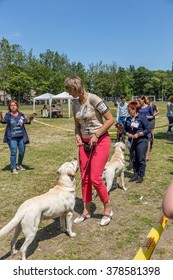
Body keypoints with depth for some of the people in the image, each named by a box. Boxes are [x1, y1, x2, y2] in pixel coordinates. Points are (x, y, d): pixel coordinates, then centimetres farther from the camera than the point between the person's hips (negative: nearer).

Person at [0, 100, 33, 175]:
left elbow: (25, 121, -7)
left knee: (22, 152, 10)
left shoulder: (21, 114, 6)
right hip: (12, 137, -3)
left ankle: (19, 165, 32)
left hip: (21, 137, 3)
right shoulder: (8, 115, 0)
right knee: (13, 152, -7)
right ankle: (13, 168, 3)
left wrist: (29, 120, -28)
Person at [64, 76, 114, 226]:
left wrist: (96, 135, -17)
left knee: (95, 178, -9)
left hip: (100, 141, -6)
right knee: (84, 178, 8)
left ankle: (108, 209, 13)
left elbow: (110, 120, -14)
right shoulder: (75, 103, 5)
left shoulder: (94, 99, -15)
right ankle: (86, 211, 23)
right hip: (85, 143, 7)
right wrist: (77, 135, -2)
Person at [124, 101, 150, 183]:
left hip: (141, 141, -5)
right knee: (133, 159, 10)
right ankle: (135, 175, 23)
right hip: (132, 142, 5)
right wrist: (128, 134, -7)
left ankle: (141, 176, 14)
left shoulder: (142, 118, -9)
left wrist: (138, 134, -16)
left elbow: (148, 129, -9)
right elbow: (125, 129, 13)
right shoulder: (128, 119, 6)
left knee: (141, 159, 1)